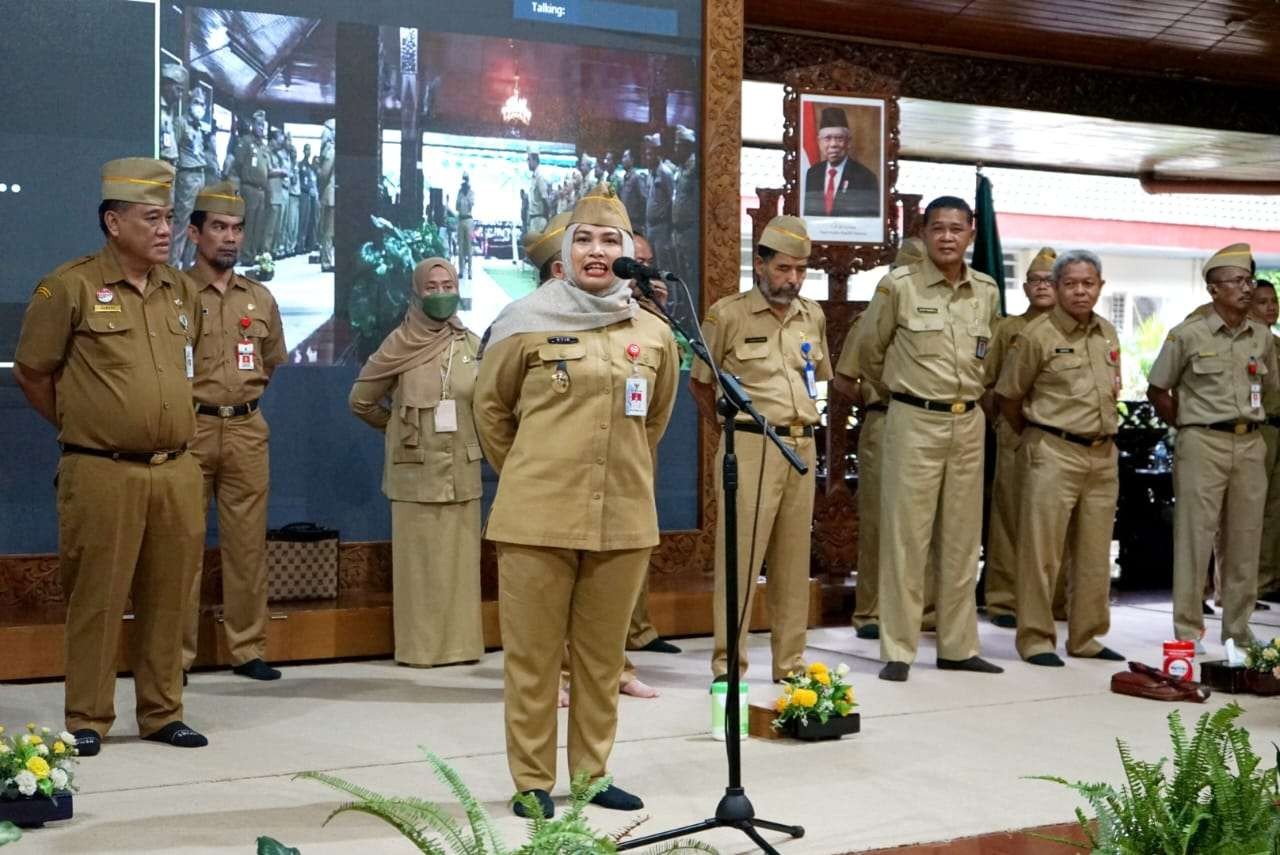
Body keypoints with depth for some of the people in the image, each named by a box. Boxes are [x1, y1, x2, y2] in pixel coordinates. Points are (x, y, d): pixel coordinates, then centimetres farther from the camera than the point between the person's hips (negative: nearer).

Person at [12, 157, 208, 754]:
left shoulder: (181, 290, 11)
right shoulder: (71, 287, -5)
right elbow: (31, 373, 2)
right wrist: (81, 427, 9)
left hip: (177, 472, 5)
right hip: (102, 474, -5)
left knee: (167, 599, 10)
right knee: (96, 600, 1)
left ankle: (163, 714, 21)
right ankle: (87, 720, 14)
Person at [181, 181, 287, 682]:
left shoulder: (261, 298, 12)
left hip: (248, 430, 4)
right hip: (189, 429, -4)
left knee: (248, 543, 6)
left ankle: (248, 649, 14)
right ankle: (177, 654, 9)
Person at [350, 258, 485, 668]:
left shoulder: (472, 344, 6)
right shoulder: (400, 343, -2)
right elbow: (361, 400, 5)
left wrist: (464, 434, 12)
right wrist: (399, 427, 11)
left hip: (461, 470, 3)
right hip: (415, 472, -3)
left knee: (460, 558, 5)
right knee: (418, 559, -1)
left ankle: (461, 640, 13)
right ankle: (419, 645, 5)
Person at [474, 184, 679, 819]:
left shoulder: (653, 334, 5)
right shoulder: (526, 322, -3)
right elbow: (490, 407, 8)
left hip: (624, 517, 3)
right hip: (538, 515, -3)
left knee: (602, 653, 12)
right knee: (533, 653, 4)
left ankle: (592, 773, 26)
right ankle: (532, 780, 17)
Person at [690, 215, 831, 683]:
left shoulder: (813, 315, 12)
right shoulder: (728, 314, -4)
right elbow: (698, 383, 3)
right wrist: (736, 427, 6)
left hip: (802, 446, 6)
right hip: (750, 447, -5)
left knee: (794, 558, 10)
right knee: (740, 556, -4)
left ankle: (790, 662, 19)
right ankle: (728, 664, 4)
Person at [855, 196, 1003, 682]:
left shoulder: (987, 292, 7)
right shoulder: (898, 286, -6)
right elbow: (868, 350, 6)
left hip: (969, 423, 5)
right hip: (914, 422, -4)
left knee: (961, 539, 10)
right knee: (905, 536, -2)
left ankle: (958, 647, 19)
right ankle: (898, 651, 5)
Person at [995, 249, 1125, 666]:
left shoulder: (1108, 334, 11)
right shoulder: (1036, 335, -9)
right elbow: (1008, 397, -2)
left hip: (1103, 455, 6)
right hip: (1053, 454, -6)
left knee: (1094, 554, 12)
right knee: (1041, 551, -3)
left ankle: (1086, 637, 23)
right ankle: (1036, 639, 7)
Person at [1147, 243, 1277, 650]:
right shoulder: (1188, 335, -4)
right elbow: (1157, 390, 3)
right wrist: (1188, 425, 4)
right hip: (1203, 445, -4)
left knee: (1244, 541, 8)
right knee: (1195, 539, -3)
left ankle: (1238, 629, 18)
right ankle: (1188, 631, 4)